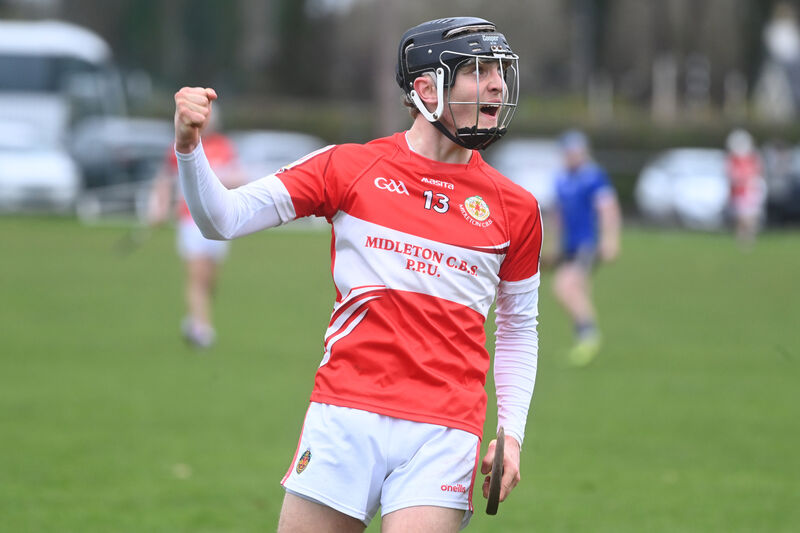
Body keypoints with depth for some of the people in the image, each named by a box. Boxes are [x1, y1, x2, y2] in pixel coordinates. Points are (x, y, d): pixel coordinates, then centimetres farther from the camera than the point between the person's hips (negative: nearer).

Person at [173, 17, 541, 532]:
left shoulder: (514, 208, 11)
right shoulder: (351, 167, 6)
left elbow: (519, 328, 21)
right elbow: (223, 219, 4)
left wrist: (512, 433, 10)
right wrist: (189, 146, -14)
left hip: (444, 431, 1)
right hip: (346, 416, -1)